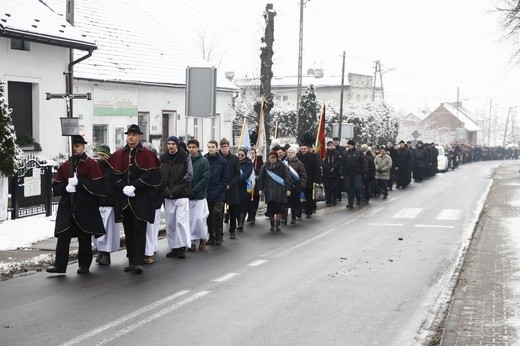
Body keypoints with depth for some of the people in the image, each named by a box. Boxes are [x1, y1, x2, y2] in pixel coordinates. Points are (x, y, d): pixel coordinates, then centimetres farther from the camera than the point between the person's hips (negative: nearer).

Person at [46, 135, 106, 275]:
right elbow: (55, 186, 11)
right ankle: (59, 266, 3)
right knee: (63, 238, -2)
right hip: (67, 208, 3)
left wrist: (79, 181, -21)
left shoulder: (92, 164, -2)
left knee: (85, 239, 6)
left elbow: (98, 186, -13)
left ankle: (84, 265, 18)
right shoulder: (65, 165, 11)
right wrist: (66, 188, -10)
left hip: (85, 208, -3)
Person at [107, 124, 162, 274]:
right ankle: (131, 261, 16)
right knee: (128, 231, 8)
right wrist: (124, 187, -11)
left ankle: (138, 263, -9)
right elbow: (114, 174, 6)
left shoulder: (147, 154, 0)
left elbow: (151, 175, -8)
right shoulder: (119, 154, 10)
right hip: (123, 198, 4)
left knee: (139, 230, -7)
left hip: (141, 198, -4)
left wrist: (134, 186, -16)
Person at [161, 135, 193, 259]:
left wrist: (175, 190, -10)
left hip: (182, 195, -4)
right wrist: (166, 191, -9)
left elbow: (189, 176, -6)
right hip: (168, 196, 4)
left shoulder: (185, 157, -2)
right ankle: (174, 248, 14)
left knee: (181, 221, -9)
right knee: (170, 223, 6)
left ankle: (183, 247, -3)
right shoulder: (163, 158, 6)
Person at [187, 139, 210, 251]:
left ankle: (203, 238, 15)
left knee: (200, 218, -5)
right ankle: (192, 241, 13)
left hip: (199, 195, -3)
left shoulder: (203, 161, -2)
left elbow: (205, 178, -8)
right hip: (186, 195, 3)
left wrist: (194, 190, -13)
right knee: (190, 219, 3)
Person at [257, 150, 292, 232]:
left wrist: (288, 189, -8)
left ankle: (278, 224, -1)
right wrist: (260, 189, 3)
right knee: (270, 208, 1)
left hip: (280, 190, -2)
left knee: (279, 207, -7)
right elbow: (261, 178, 11)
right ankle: (272, 224, 10)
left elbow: (287, 178, -2)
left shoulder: (282, 166, 1)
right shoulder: (265, 167, 8)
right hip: (269, 191, 2)